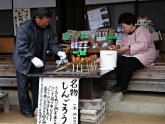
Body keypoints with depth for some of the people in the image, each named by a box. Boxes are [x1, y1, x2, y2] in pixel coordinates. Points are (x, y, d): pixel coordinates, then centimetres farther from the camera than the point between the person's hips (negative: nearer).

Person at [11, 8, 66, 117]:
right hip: (24, 63, -4)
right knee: (23, 87, 6)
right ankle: (26, 109, 21)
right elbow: (21, 47, -25)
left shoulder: (48, 28, -4)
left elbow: (52, 43, 1)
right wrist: (32, 58, -34)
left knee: (37, 87, 12)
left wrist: (58, 52, -17)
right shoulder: (24, 28, -21)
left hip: (38, 63, 5)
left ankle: (37, 108, 24)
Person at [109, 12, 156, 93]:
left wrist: (127, 48, -27)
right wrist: (118, 46, -2)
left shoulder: (141, 31, -11)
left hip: (144, 55, -7)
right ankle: (119, 83, -22)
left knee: (129, 63, -34)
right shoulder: (126, 33, 16)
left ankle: (123, 87, -26)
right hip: (130, 55, 7)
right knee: (119, 60, -23)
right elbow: (122, 43, 22)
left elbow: (143, 45, -24)